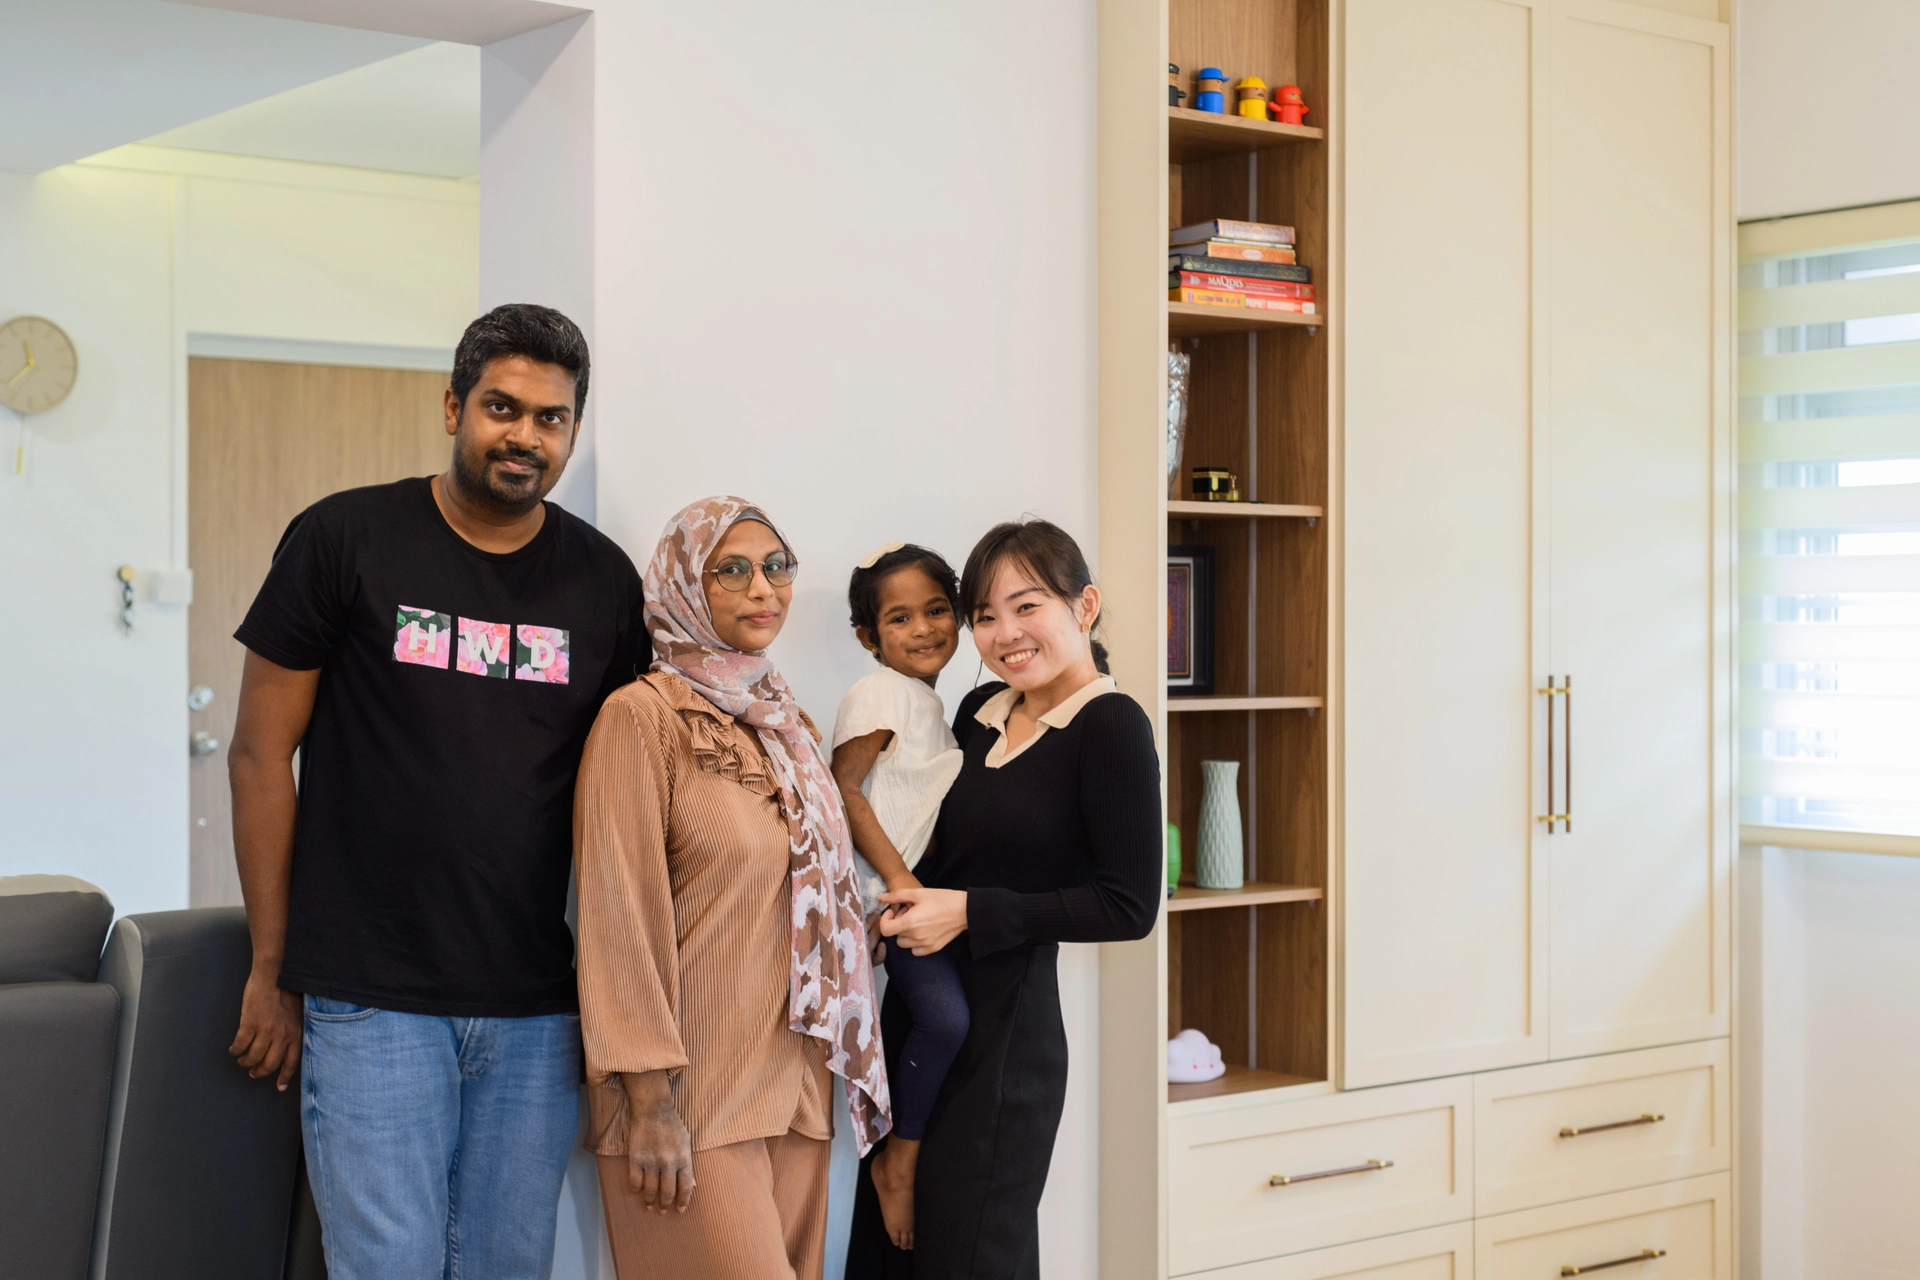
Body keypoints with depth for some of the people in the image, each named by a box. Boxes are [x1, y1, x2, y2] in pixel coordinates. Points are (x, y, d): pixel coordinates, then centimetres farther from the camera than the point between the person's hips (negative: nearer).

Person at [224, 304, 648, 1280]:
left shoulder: (604, 581, 6)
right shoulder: (343, 540, -3)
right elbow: (263, 752, 0)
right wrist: (271, 968, -1)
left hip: (535, 1010, 3)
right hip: (370, 1000, -3)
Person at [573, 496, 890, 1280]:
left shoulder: (787, 727, 14)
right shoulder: (644, 716, -7)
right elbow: (621, 914, -12)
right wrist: (650, 1102, -15)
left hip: (793, 1089, 7)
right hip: (692, 1098, -7)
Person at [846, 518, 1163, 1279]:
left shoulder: (1110, 726, -12)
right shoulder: (981, 710, 9)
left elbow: (1128, 907, -15)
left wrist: (970, 913, -15)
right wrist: (907, 905, 2)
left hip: (1003, 1036, -7)